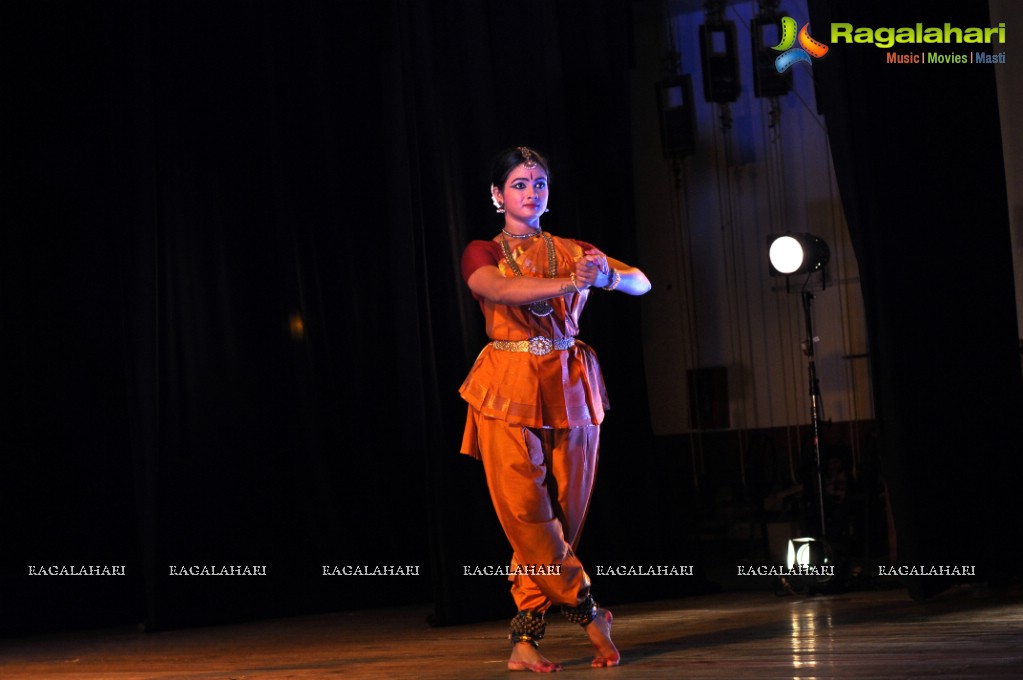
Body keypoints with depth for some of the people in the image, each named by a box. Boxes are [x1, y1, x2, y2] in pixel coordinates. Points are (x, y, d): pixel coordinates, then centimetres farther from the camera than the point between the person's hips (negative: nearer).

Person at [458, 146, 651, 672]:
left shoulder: (572, 251, 15)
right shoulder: (482, 254, 7)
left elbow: (642, 283, 5)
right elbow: (501, 290, -16)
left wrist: (608, 275, -20)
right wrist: (569, 282, -32)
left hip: (569, 388, 2)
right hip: (509, 390, -2)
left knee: (563, 514, -3)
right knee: (525, 514, -13)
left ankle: (524, 641, 2)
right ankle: (586, 610, 2)